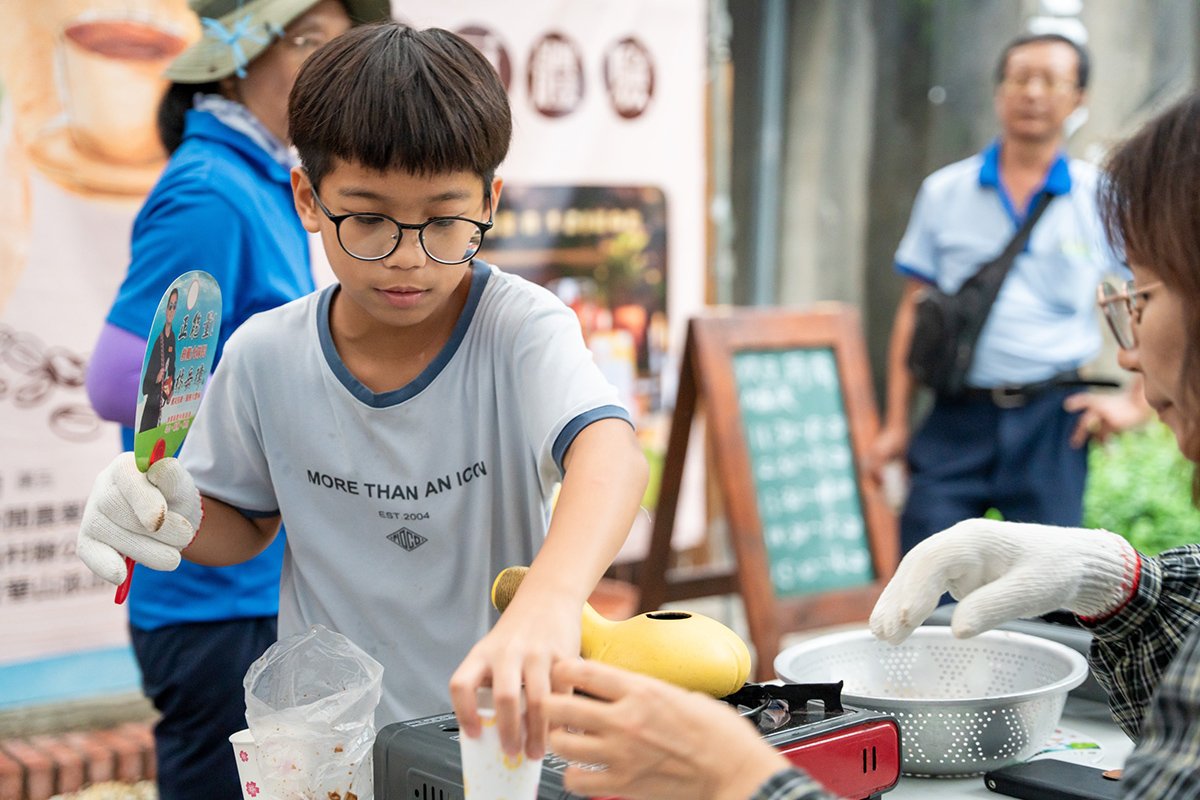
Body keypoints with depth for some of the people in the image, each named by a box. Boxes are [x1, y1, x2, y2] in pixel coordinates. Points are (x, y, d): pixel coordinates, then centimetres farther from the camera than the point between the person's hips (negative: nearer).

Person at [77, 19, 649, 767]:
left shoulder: (520, 326, -14)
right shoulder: (265, 356, -3)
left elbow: (611, 452, -33)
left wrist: (549, 600, -52)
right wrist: (176, 518, -10)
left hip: (499, 728, -2)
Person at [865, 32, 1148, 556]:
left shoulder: (1102, 200, 3)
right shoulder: (945, 192, 6)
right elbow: (913, 312, 8)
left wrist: (1137, 403, -2)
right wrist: (896, 423, 4)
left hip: (1052, 421, 0)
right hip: (957, 418, 1)